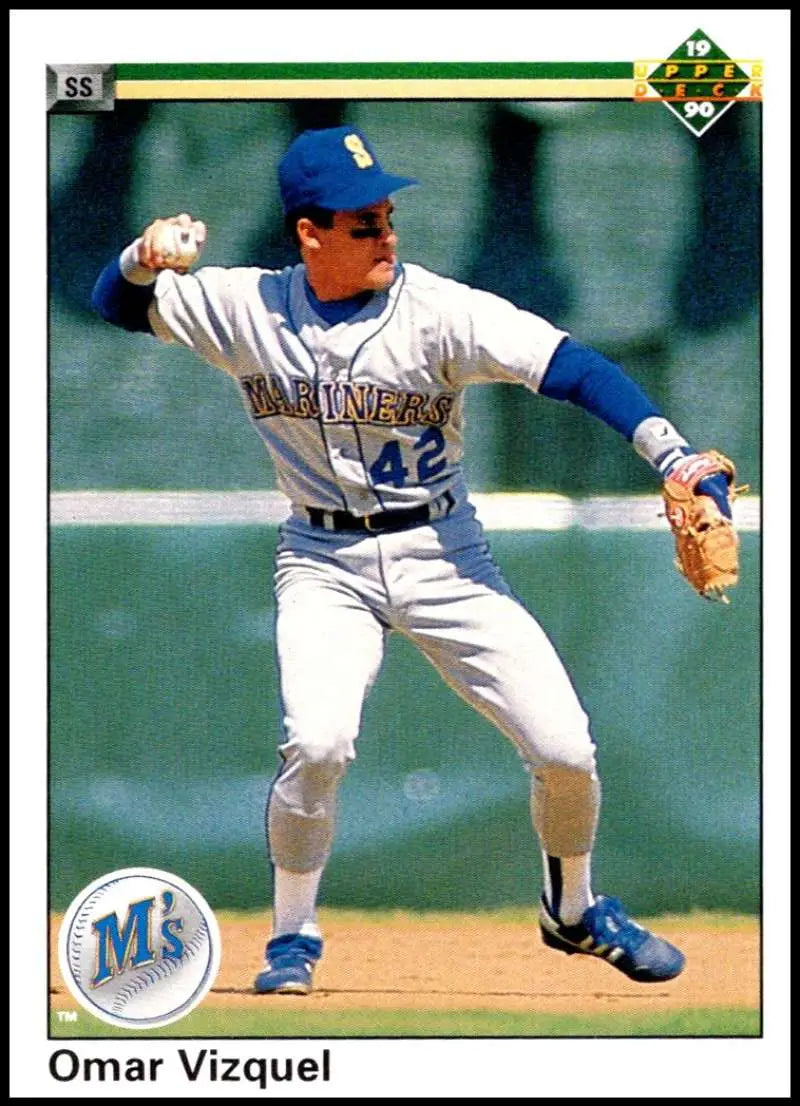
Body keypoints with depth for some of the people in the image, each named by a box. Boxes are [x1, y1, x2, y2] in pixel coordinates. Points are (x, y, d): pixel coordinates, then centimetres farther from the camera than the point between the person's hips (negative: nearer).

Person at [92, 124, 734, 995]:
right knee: (316, 743, -25)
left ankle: (573, 909, 24)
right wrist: (147, 257, -19)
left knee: (565, 749, -7)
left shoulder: (437, 310, -15)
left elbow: (571, 368, -25)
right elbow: (117, 303, 5)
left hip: (442, 555, 0)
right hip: (325, 562, 0)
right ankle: (292, 938, -1)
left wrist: (673, 457, -38)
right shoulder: (246, 310, -6)